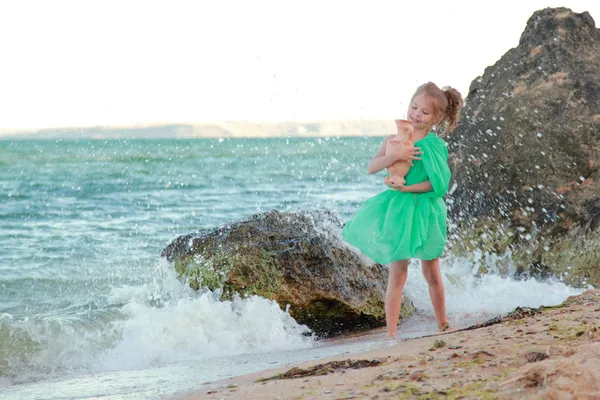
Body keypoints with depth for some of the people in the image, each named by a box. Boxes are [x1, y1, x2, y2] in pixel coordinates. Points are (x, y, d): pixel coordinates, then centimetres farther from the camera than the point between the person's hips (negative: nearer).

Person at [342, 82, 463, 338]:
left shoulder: (436, 146, -5)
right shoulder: (394, 139, 0)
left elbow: (437, 183, -12)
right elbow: (372, 168, -11)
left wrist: (408, 188, -21)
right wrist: (394, 156, -27)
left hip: (425, 211, 0)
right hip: (397, 211, 1)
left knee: (432, 274, 10)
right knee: (397, 275, 1)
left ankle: (443, 326, 25)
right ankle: (391, 333, 3)